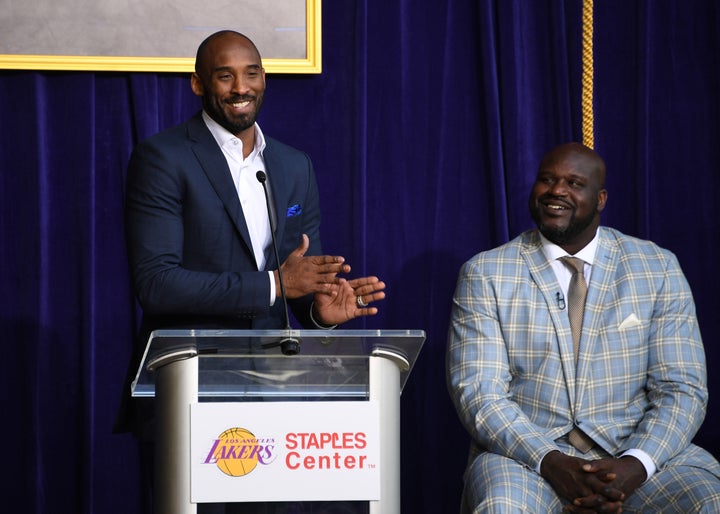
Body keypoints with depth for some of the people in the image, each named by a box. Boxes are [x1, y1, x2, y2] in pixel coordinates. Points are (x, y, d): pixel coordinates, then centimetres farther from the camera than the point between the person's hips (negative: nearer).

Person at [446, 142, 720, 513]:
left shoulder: (659, 269, 7)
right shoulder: (484, 274, 4)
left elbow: (681, 389, 2)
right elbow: (480, 394, -4)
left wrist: (633, 467, -17)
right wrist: (553, 464, -21)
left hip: (636, 450, 1)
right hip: (526, 452, -1)